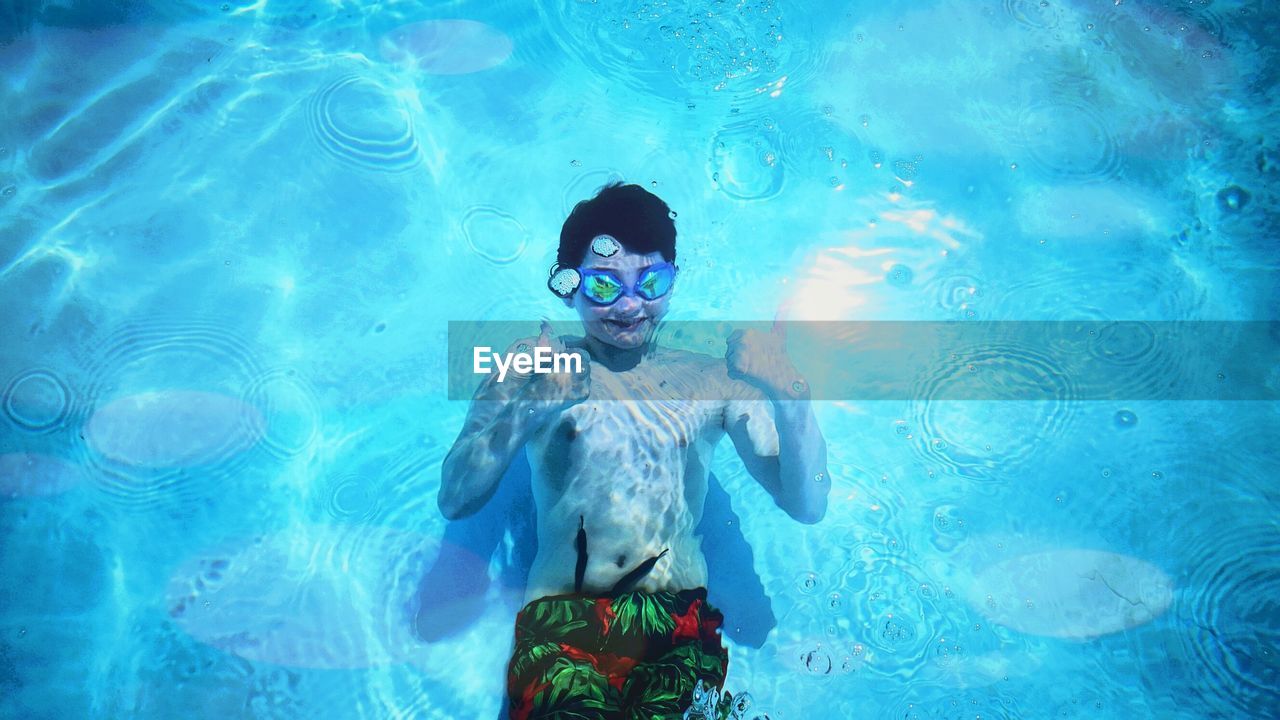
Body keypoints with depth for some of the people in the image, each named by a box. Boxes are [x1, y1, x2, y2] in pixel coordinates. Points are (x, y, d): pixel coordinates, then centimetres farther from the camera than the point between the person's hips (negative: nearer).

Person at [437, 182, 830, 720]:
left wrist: (787, 393, -14)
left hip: (679, 620, 1)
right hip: (561, 618, -1)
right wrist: (528, 408, -19)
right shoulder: (532, 366, 11)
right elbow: (455, 501, -2)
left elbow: (807, 505, 3)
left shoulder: (714, 378, 13)